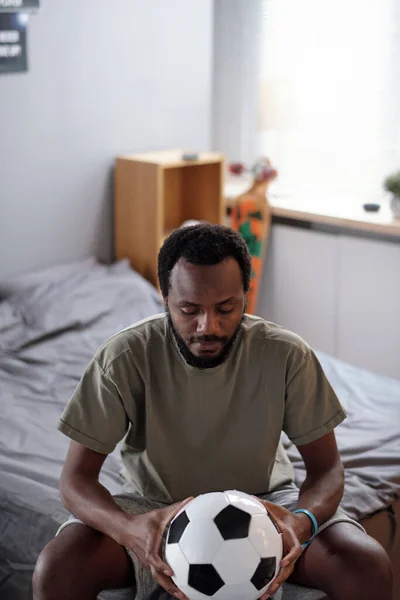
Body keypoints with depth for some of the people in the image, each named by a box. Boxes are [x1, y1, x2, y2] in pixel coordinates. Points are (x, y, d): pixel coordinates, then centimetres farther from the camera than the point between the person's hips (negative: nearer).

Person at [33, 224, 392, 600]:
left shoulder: (287, 355, -18)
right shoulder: (124, 357, -21)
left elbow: (325, 467, -10)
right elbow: (76, 477, -18)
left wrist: (303, 522, -35)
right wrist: (130, 529, -41)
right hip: (154, 506, 0)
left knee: (369, 568, -25)